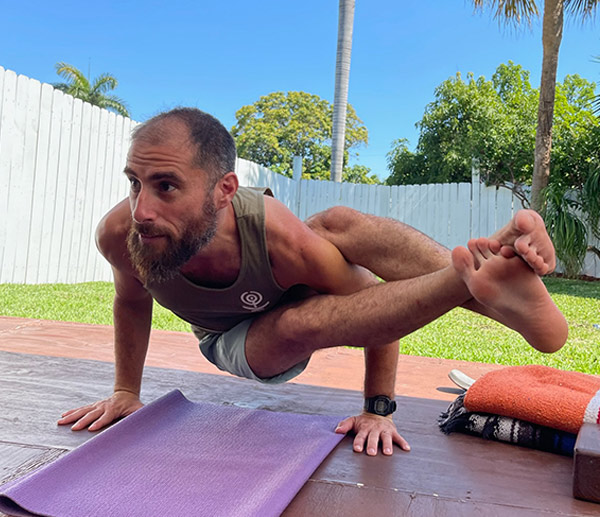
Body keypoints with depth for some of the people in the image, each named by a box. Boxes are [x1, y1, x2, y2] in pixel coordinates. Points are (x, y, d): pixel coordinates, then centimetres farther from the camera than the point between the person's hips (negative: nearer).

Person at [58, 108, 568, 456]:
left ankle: (489, 286, -39)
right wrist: (126, 391, -1)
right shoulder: (119, 233, -32)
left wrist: (378, 409, -20)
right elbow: (132, 301, -8)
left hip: (292, 290, 0)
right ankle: (473, 281, -44)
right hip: (232, 343, 1)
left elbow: (376, 307, -27)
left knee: (339, 222, -32)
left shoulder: (283, 238, -41)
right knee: (296, 323, -37)